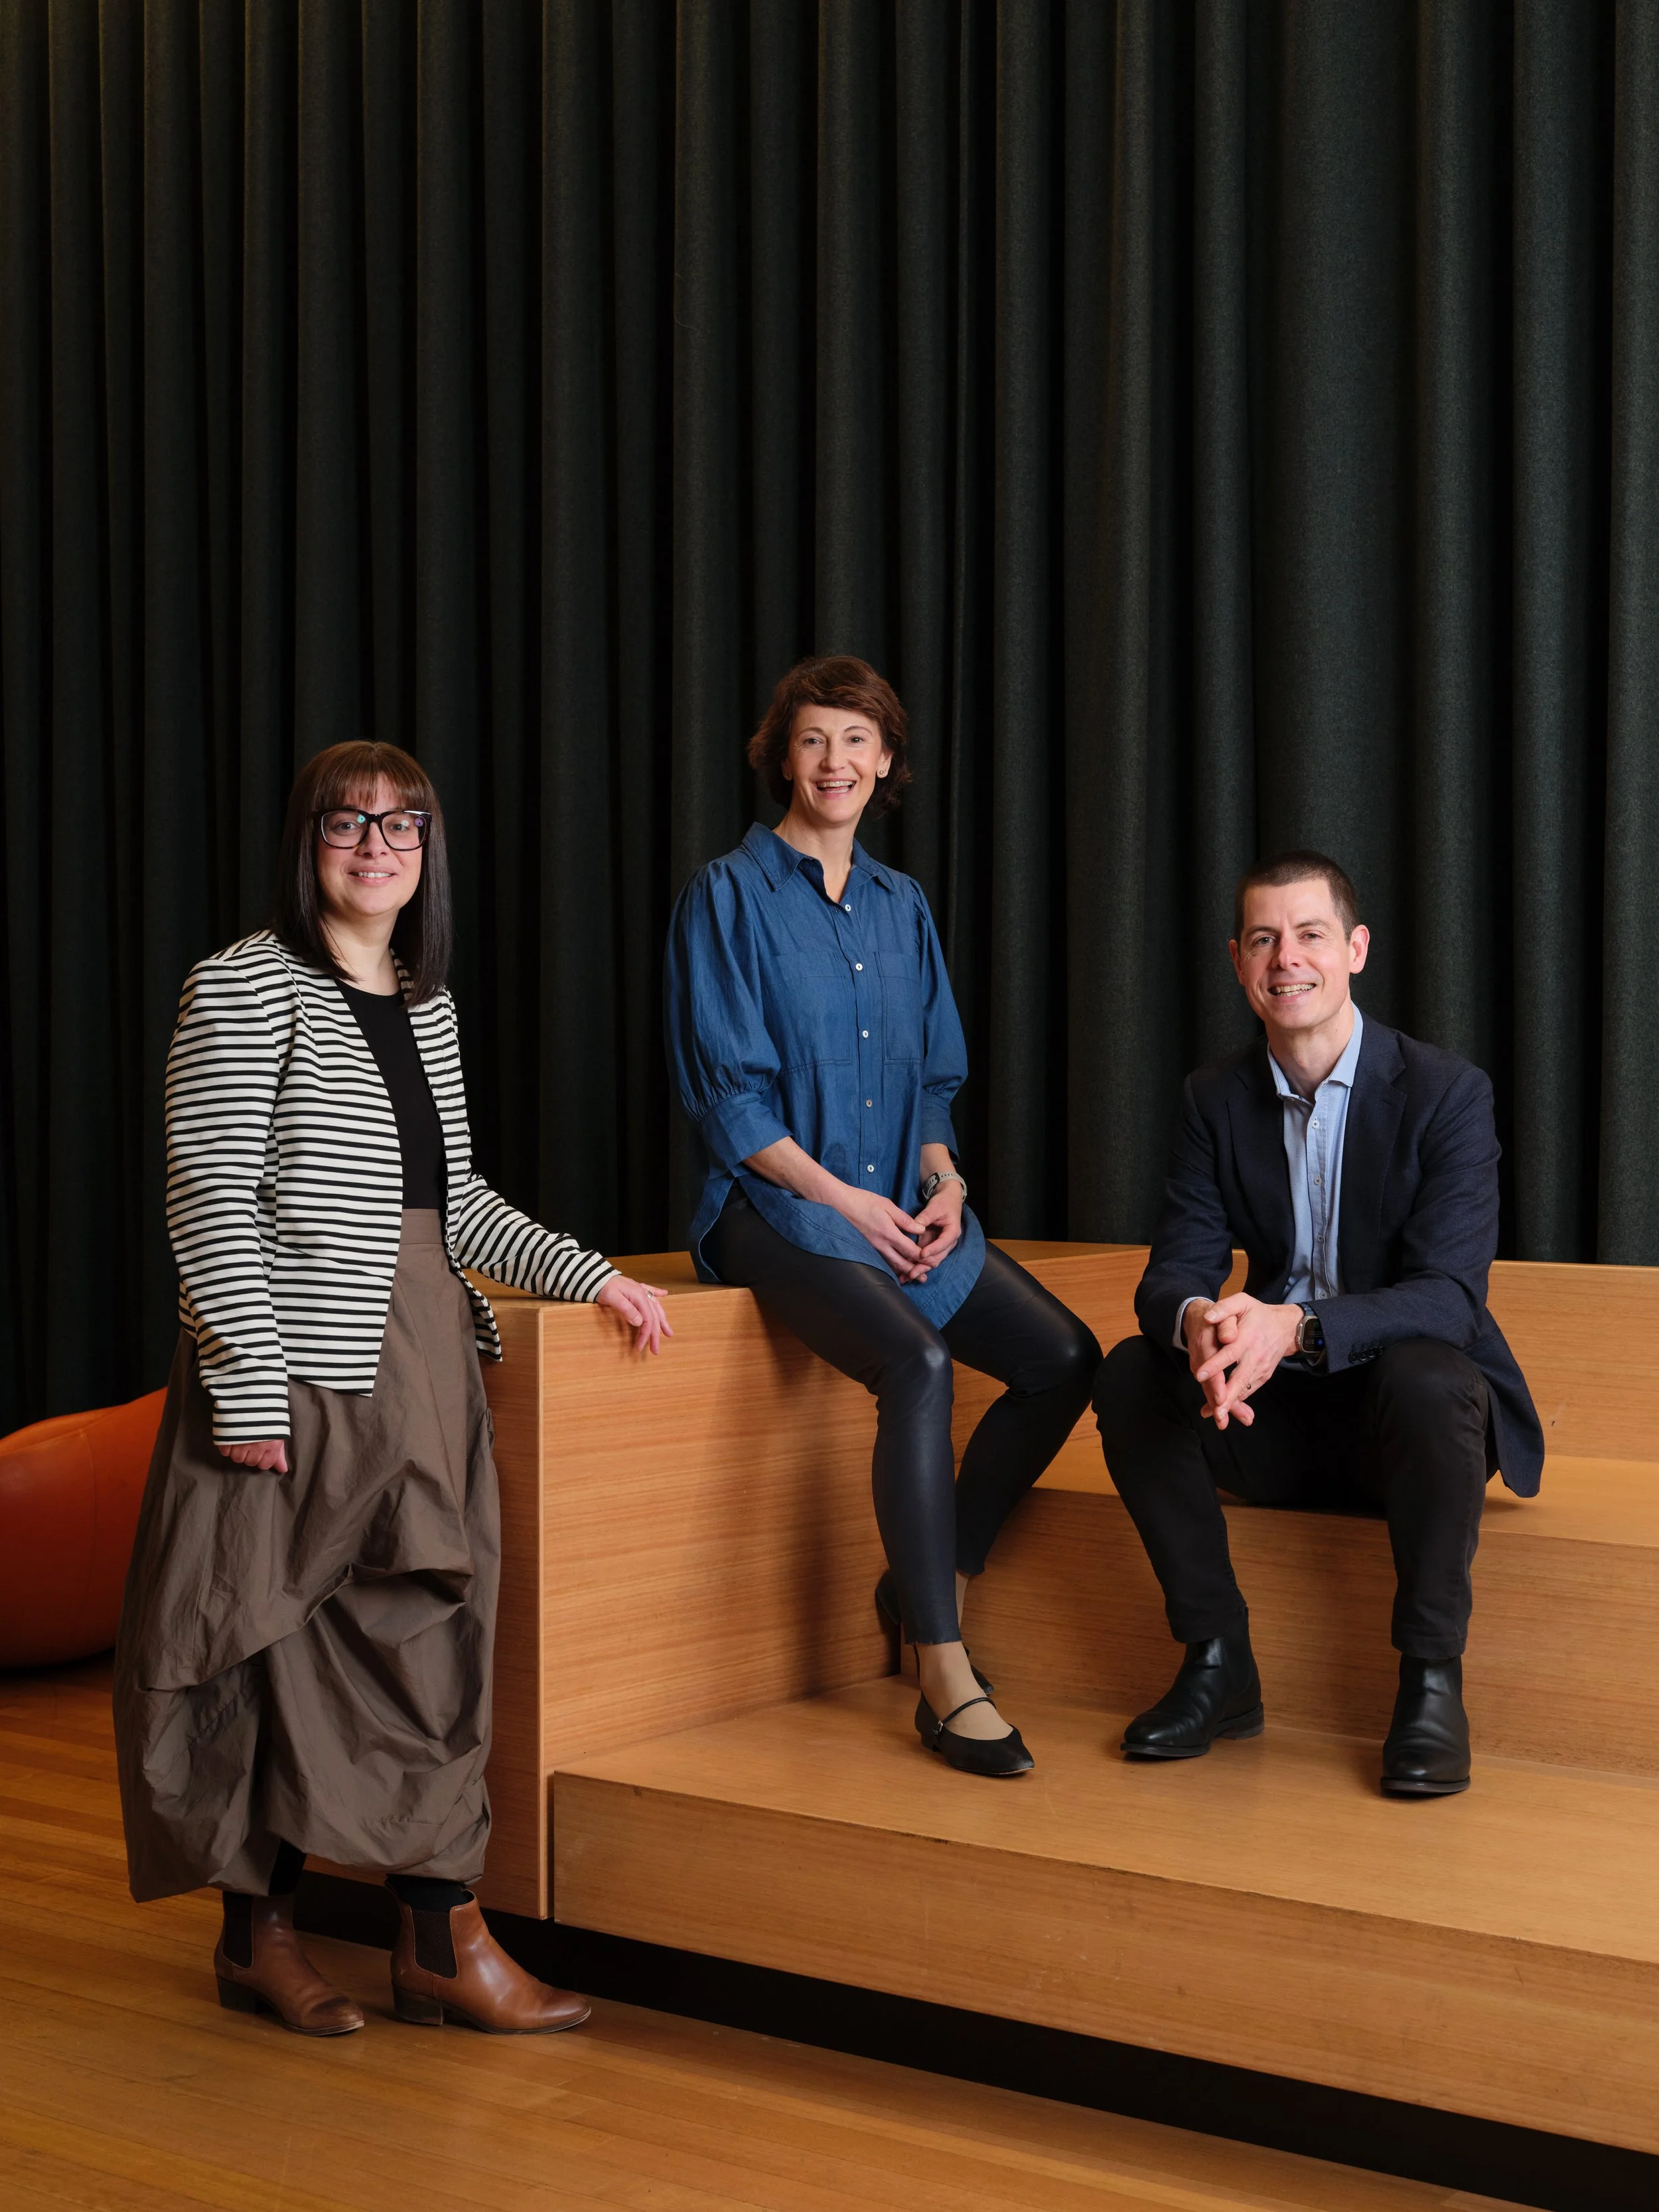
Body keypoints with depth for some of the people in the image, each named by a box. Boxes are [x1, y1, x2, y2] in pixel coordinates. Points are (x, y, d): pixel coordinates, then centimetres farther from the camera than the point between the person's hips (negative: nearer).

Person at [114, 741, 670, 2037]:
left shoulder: (426, 1003, 15)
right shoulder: (247, 987, -7)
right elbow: (212, 1199, -13)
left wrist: (585, 1274, 13)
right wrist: (248, 1385, -18)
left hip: (420, 1366, 7)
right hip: (301, 1366, -7)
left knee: (426, 1643, 6)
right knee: (279, 1648, 1)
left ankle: (443, 1943, 11)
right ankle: (258, 1938, 17)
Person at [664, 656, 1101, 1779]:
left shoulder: (903, 906, 16)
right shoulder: (731, 894, -1)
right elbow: (726, 1095, -7)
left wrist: (943, 1182, -3)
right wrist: (844, 1197, -15)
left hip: (903, 1202, 6)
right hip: (776, 1203, -6)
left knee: (1065, 1359, -14)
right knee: (919, 1362, -32)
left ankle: (934, 1579, 6)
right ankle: (948, 1682, -28)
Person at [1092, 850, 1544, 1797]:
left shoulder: (1446, 1091, -12)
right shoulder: (1218, 1098, 2)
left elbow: (1449, 1296, -21)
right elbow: (1176, 1270, -5)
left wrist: (1293, 1327, -39)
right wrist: (1198, 1321, -32)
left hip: (1404, 1400, -4)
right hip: (1274, 1411, 4)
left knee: (1428, 1378, -37)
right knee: (1130, 1373, -20)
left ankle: (1433, 1677, -23)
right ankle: (1218, 1661, -12)